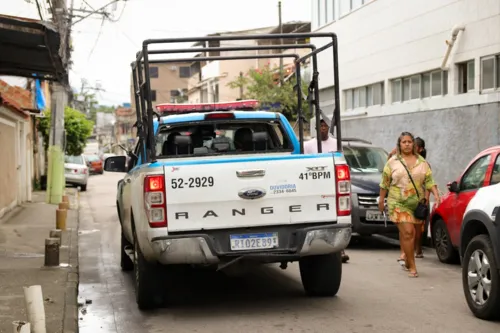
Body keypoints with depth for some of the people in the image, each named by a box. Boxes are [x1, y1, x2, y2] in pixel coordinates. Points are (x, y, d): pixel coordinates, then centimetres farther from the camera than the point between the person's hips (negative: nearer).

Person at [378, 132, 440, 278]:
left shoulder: (422, 162, 11)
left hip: (417, 204, 3)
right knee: (407, 233, -12)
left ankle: (407, 259, 26)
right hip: (398, 204, -3)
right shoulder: (393, 162, 4)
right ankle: (411, 266, -8)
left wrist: (436, 195, -6)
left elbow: (429, 181, 8)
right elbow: (385, 183, 7)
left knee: (408, 233, 6)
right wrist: (381, 200, 7)